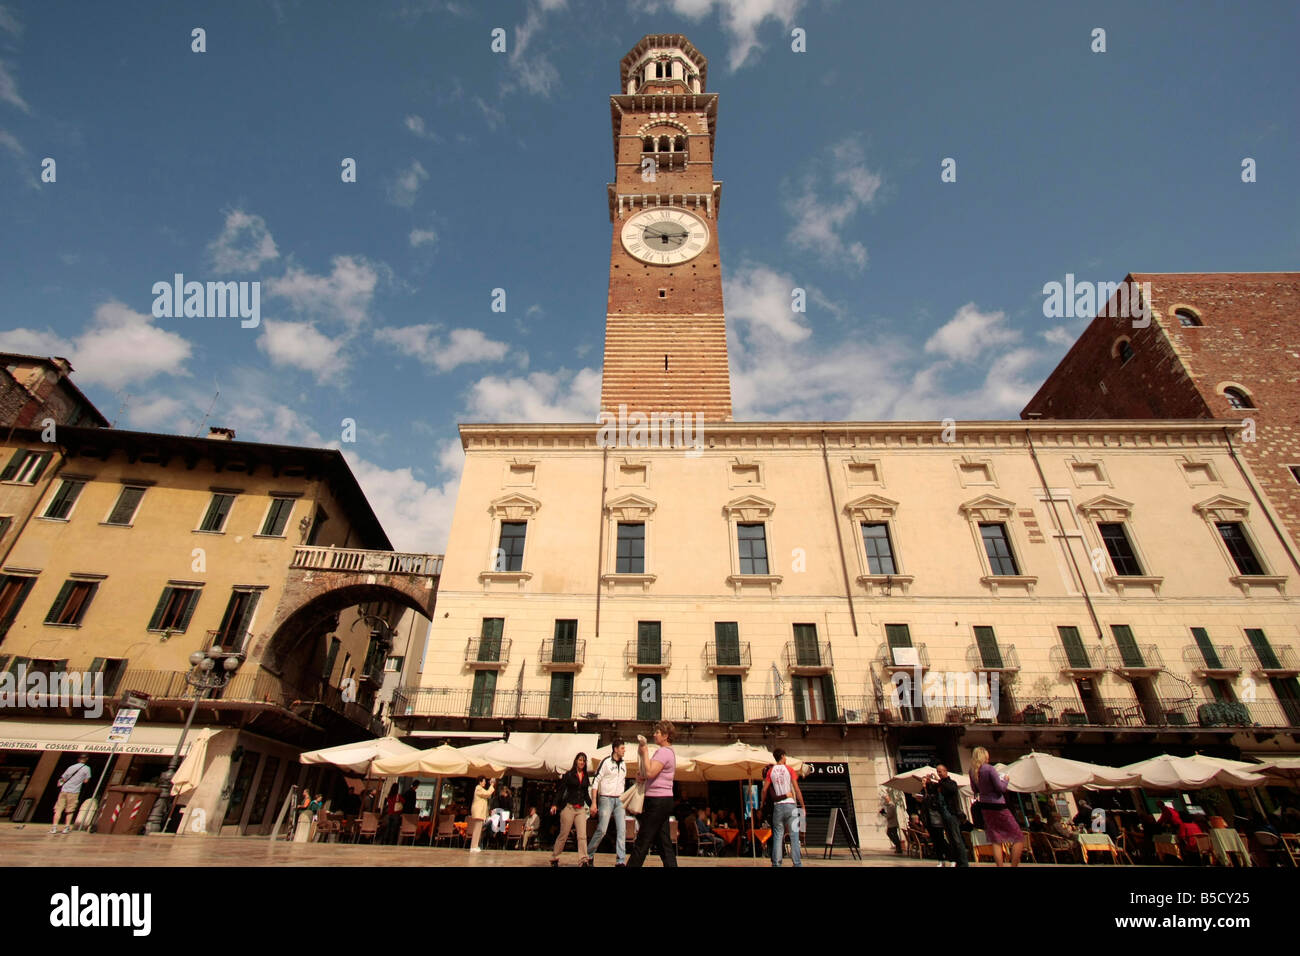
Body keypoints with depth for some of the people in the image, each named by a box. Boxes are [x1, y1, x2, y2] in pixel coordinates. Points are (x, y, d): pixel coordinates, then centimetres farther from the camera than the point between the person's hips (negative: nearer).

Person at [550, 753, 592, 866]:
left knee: (582, 836, -8)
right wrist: (555, 805, -12)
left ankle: (583, 860, -10)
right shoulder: (568, 775, -1)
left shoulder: (586, 777, 12)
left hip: (581, 809, 3)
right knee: (563, 835, 4)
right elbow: (561, 791, -3)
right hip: (569, 807, -3)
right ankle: (554, 857, 20)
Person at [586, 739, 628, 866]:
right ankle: (589, 854, 15)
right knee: (602, 830, -4)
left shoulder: (623, 764, 10)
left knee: (622, 830, -5)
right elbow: (595, 781, -10)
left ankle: (621, 860, -3)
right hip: (606, 798, -5)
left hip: (619, 800, 6)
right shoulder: (606, 762, -9)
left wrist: (624, 800, 15)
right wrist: (594, 803, -13)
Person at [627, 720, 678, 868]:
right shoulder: (670, 751, 17)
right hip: (665, 800, 10)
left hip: (657, 800, -10)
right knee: (665, 842, 10)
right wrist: (642, 775, 7)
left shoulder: (664, 752, -15)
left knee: (642, 842, -4)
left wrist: (645, 752, -15)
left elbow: (650, 773, -24)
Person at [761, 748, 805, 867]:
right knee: (794, 835, 2)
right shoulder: (789, 770, -1)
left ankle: (776, 863, 3)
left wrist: (762, 803, 12)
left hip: (777, 806, 2)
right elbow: (797, 790, -4)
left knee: (777, 836, 5)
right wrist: (802, 806, 2)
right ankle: (797, 863, -1)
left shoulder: (770, 771, 5)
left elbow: (764, 790, 0)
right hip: (790, 805, -2)